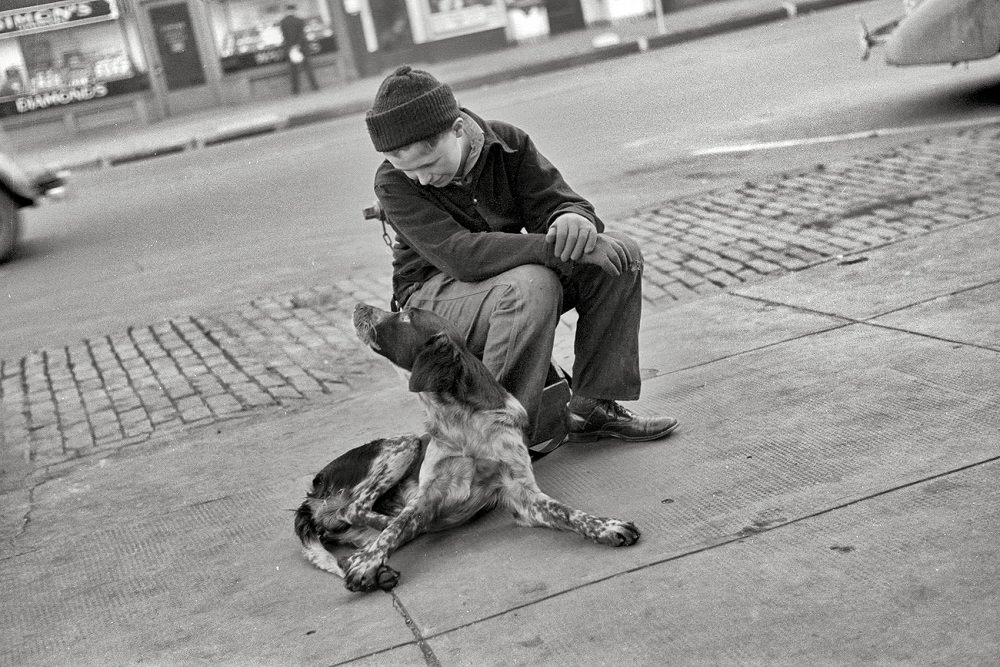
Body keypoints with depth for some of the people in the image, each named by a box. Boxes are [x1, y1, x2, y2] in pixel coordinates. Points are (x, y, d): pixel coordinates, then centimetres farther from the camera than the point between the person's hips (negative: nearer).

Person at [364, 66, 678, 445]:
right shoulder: (393, 183, -20)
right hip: (437, 294, -5)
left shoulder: (506, 143, -7)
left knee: (622, 254, -13)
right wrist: (557, 248, -40)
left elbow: (556, 201, -6)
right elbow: (460, 254, -32)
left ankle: (592, 408, -10)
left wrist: (573, 220, -33)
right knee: (532, 284, -36)